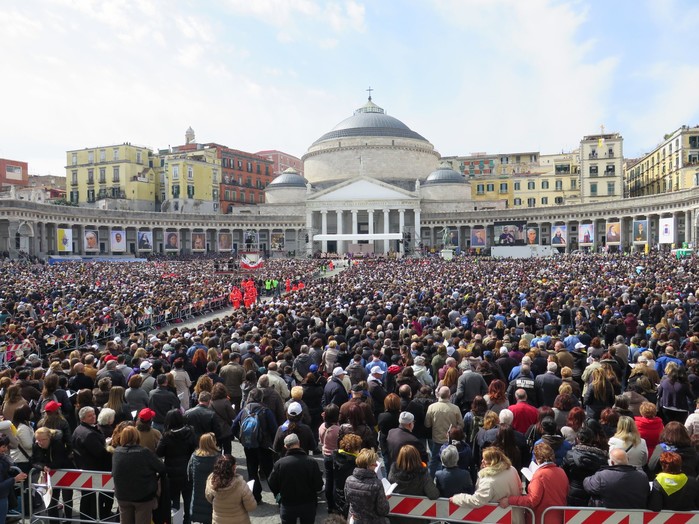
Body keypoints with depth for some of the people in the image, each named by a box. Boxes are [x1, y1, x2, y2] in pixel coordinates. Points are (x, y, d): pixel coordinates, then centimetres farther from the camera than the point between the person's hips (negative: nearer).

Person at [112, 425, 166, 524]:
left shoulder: (116, 452, -8)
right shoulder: (145, 453, -21)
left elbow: (114, 472, 2)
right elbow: (161, 469, -14)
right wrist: (155, 479, 7)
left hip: (122, 495, 4)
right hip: (143, 495, -4)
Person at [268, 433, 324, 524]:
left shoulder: (280, 463, -19)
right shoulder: (311, 462, -19)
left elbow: (272, 485, -8)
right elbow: (319, 486, -13)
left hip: (287, 505, 0)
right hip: (308, 504, 0)